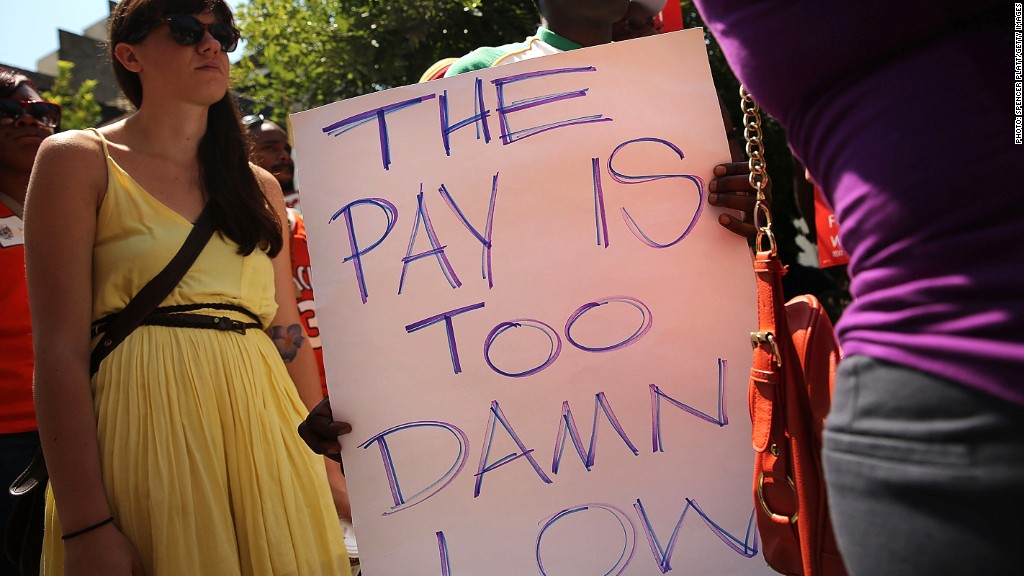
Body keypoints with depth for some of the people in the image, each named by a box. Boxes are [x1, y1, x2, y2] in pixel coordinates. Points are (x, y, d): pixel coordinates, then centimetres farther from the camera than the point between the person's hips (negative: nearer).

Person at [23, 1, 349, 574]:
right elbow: (60, 349, -9)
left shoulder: (260, 187, 14)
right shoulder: (78, 160, 0)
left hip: (265, 433, 5)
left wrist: (329, 464, 10)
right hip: (145, 432, -4)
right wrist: (86, 528, -16)